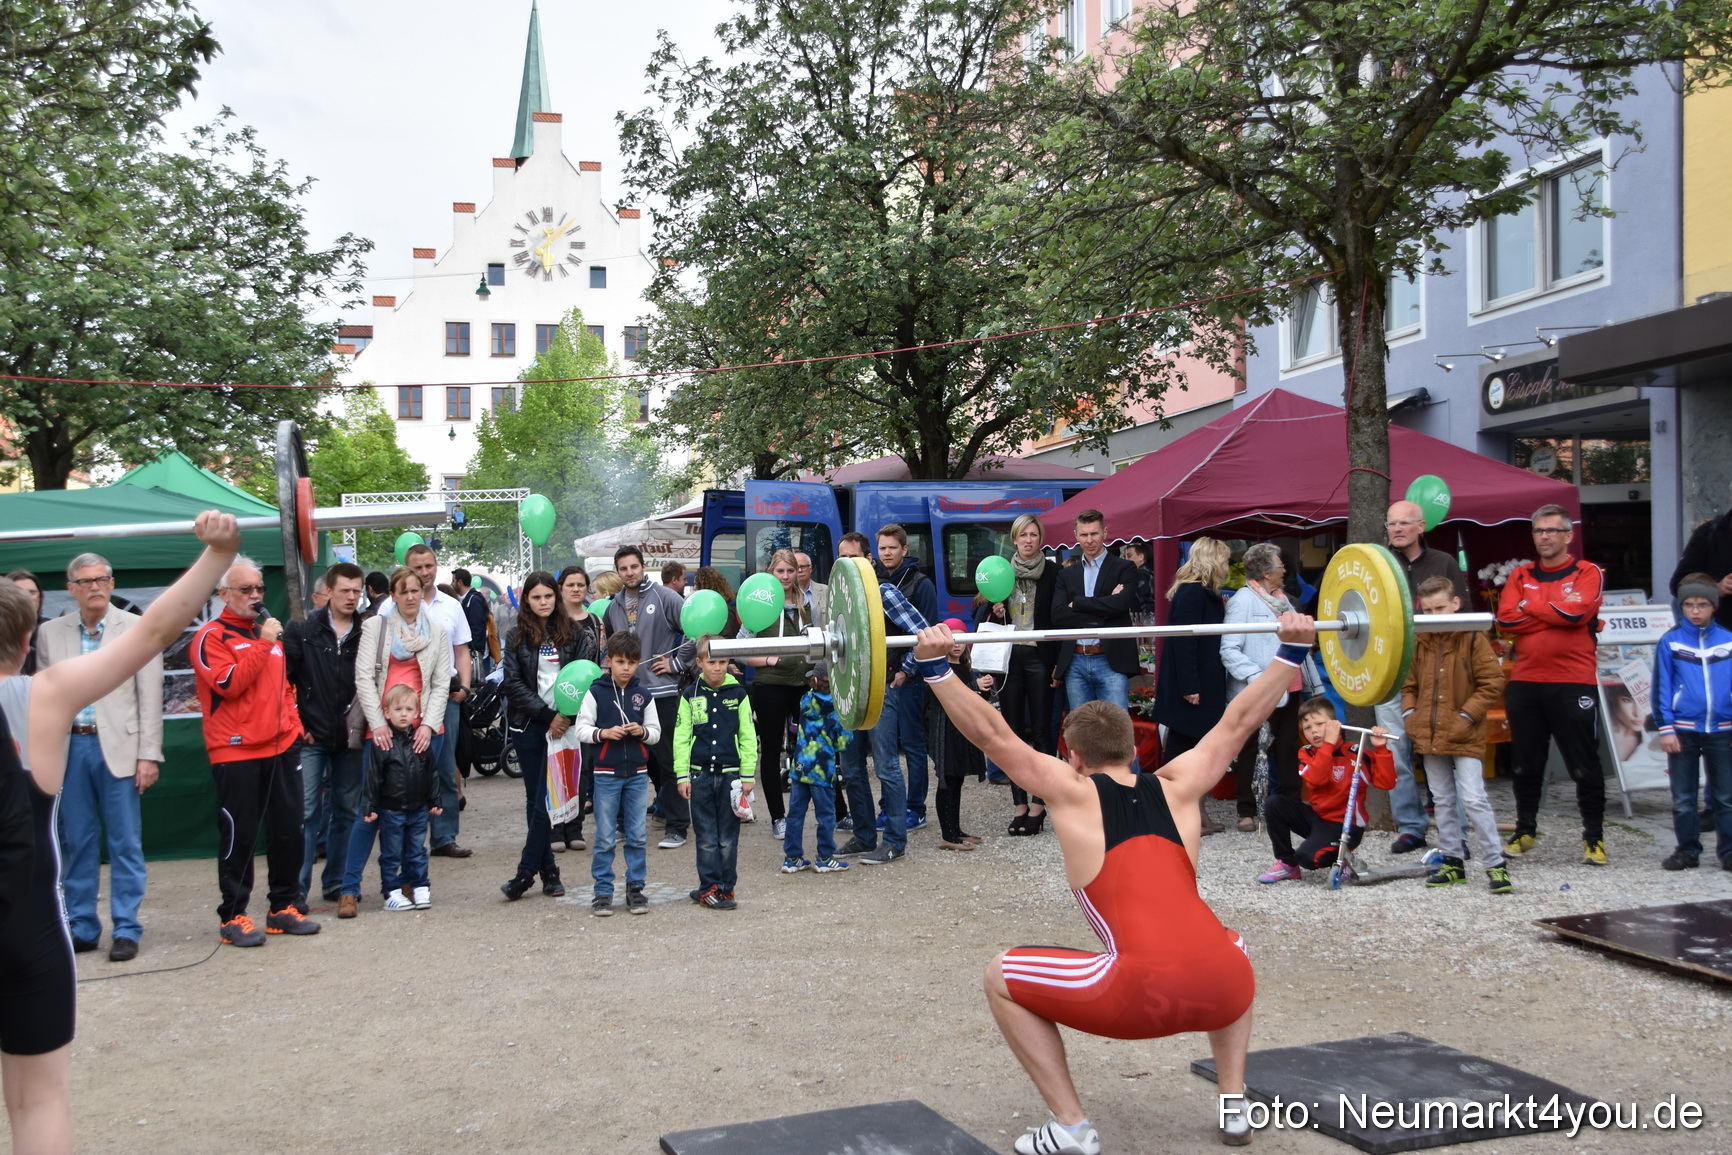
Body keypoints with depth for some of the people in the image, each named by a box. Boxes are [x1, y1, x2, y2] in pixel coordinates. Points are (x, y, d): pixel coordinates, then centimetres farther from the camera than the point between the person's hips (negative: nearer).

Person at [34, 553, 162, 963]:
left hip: (117, 748, -3)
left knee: (125, 843, 1)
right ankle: (82, 928, 19)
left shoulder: (137, 629, 1)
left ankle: (126, 930, 9)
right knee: (76, 843, 9)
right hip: (69, 748, 3)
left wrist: (148, 755, -7)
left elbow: (150, 698, -2)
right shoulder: (50, 633, 9)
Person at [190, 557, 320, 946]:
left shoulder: (269, 632, 18)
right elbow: (229, 683, -18)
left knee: (290, 830, 8)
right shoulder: (211, 637, -4)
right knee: (239, 836, -2)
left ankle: (284, 907, 19)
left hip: (281, 748, 7)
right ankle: (234, 916, 8)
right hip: (236, 753, -6)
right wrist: (263, 644, -18)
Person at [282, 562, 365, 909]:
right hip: (311, 738, -2)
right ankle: (296, 889, 1)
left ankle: (336, 882, 20)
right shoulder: (301, 631, -2)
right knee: (306, 812, -4)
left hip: (350, 739, 2)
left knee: (346, 811, 9)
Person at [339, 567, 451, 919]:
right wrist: (378, 724, -11)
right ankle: (349, 888, -1)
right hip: (381, 728, -2)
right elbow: (363, 677, -2)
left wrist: (428, 724, -5)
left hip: (421, 729, 2)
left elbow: (441, 683, 8)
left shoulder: (436, 631, 11)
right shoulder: (375, 626, 4)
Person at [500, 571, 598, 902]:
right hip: (529, 728, 2)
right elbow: (514, 684, -2)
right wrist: (547, 715, -11)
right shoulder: (517, 637, 6)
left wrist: (567, 715, -13)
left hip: (562, 725, -2)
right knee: (535, 800, 7)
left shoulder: (573, 634, 5)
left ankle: (526, 872, -3)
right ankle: (549, 872, 16)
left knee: (546, 799, -7)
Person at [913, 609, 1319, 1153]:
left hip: (1141, 995, -5)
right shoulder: (1177, 787, 21)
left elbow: (992, 735, 9)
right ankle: (1234, 1105, 33)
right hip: (1223, 991, 5)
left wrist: (936, 669, 9)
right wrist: (1292, 650, 35)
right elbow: (1239, 720, 30)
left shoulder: (1073, 794, 12)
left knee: (1001, 979, 16)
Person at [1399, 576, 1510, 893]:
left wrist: (1466, 716, -13)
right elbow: (1409, 684, 17)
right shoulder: (1420, 644, 7)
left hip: (1464, 737, -6)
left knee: (1473, 798, -10)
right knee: (1443, 801, 12)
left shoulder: (1473, 639, -7)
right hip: (1429, 736, 6)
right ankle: (1454, 861, 21)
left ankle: (1496, 863, -1)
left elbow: (1492, 684, -8)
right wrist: (1410, 714, 2)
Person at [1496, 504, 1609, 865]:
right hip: (1524, 683, 3)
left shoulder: (1588, 573, 3)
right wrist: (1555, 613, -9)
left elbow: (1576, 611, -16)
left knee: (1584, 765, 1)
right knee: (1526, 764, 10)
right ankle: (1525, 831, 23)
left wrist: (1529, 607, -4)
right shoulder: (1521, 576, 12)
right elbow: (1505, 619, -3)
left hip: (1572, 684, -3)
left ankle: (1594, 837, 11)